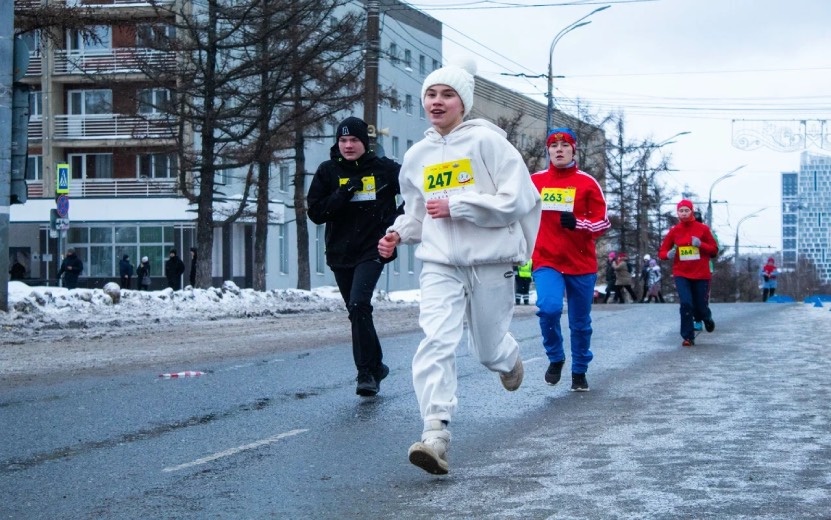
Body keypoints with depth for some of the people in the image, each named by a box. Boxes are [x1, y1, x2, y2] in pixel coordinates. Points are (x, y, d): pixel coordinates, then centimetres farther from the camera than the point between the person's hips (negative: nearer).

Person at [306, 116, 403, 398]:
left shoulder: (384, 168, -2)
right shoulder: (328, 171, 3)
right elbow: (315, 212, -4)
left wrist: (398, 221, -3)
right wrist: (345, 192, -14)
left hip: (372, 250, -4)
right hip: (340, 253, 4)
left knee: (359, 305, -21)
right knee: (357, 311, 12)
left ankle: (367, 372, -16)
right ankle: (375, 367, 27)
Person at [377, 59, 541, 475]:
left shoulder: (487, 141, -8)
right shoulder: (417, 155, 9)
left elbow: (519, 199, -13)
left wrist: (456, 205, -17)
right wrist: (399, 233, 2)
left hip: (490, 261, -3)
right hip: (440, 264, 3)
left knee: (487, 349, 12)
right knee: (436, 342, -18)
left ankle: (509, 359, 50)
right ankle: (436, 434, -26)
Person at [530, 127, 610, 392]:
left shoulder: (587, 183, -1)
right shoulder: (535, 181, 4)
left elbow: (603, 221, -5)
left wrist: (577, 223, -21)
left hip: (581, 263, 0)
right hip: (546, 261, 0)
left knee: (580, 323, 9)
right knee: (549, 307, -24)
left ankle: (579, 372, 30)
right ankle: (555, 359, 0)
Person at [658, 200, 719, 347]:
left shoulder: (703, 228, -2)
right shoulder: (674, 231, 1)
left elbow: (714, 250, 0)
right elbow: (662, 252, 5)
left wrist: (701, 244, -18)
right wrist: (668, 254, -19)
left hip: (701, 275, 0)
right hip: (681, 275, 0)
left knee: (701, 307, 5)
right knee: (686, 304, -15)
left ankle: (707, 319, 42)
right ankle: (688, 337, -4)